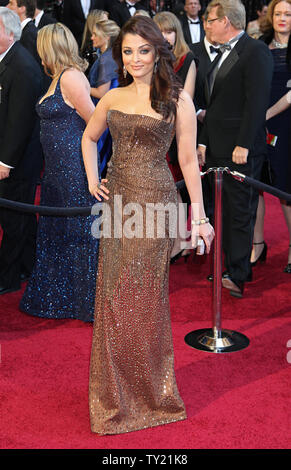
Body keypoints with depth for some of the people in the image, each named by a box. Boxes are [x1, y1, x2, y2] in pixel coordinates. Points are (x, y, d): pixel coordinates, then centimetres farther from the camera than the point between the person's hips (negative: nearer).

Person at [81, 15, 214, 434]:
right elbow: (89, 137, 26)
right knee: (114, 297, 8)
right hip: (118, 202, 5)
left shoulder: (177, 99, -4)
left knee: (145, 298, 3)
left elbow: (188, 160, -4)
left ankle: (150, 391, 23)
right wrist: (92, 180, 14)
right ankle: (116, 396, 25)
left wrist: (198, 216, -4)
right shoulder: (113, 98, 9)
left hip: (156, 203, -5)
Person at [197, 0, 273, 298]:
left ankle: (238, 277, 2)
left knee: (240, 212, -4)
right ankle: (230, 268, 20)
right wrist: (204, 142, 16)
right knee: (224, 212, 11)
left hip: (241, 150, -8)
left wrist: (243, 145, -20)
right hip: (218, 150, 8)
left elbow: (257, 101, -16)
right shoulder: (222, 55, 19)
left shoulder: (255, 51, -9)